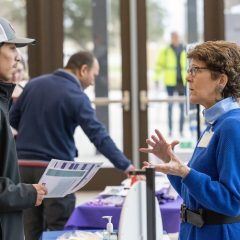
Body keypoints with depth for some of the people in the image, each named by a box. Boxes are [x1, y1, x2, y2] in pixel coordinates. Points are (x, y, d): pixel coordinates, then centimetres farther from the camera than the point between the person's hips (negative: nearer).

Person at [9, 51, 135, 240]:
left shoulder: (34, 84, 6)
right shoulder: (77, 97, -12)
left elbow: (12, 119, 15)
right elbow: (99, 136, -19)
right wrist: (126, 166, -20)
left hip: (24, 165, 6)